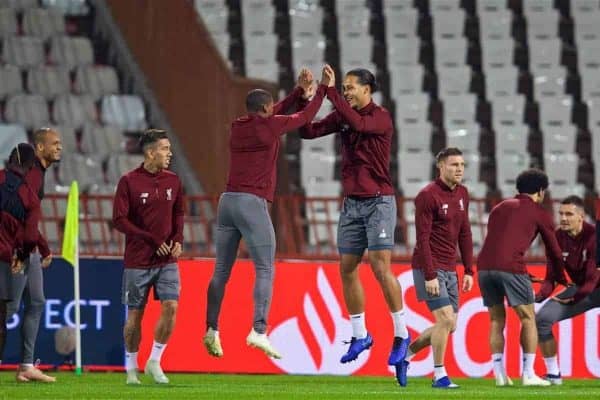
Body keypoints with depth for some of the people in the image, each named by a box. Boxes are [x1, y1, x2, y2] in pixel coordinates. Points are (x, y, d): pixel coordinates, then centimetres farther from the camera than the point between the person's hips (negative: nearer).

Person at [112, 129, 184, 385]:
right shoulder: (129, 182, -8)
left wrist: (178, 239, -1)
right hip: (137, 262, -3)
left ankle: (154, 362, 4)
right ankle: (131, 368, 17)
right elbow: (119, 220, -11)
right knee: (135, 315, 3)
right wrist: (152, 241, -15)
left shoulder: (173, 181, 6)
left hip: (167, 261, 3)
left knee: (170, 308, -11)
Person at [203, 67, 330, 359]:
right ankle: (259, 331, -19)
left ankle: (212, 330, 12)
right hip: (252, 204, -7)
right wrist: (323, 88, 23)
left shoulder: (238, 127, 14)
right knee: (265, 270, -6)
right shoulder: (269, 126, -3)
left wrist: (299, 90, 32)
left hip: (227, 201, 7)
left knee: (221, 271, 11)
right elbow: (305, 117, 10)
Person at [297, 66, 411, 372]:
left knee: (380, 268, -13)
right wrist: (304, 99, -7)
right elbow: (308, 131, 5)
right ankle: (360, 336, 17)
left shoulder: (381, 117, -10)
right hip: (352, 203, 7)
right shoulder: (342, 116, 8)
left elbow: (357, 123, -30)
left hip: (378, 201, -7)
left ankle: (401, 335, -4)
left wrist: (330, 92, -26)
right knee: (347, 269, 5)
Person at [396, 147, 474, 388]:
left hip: (449, 269, 8)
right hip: (430, 268, -8)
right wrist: (430, 276, -21)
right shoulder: (428, 196, -14)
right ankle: (439, 375, -3)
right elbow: (422, 238, -17)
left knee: (449, 326, 8)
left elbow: (464, 234, 15)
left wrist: (469, 271, 10)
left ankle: (406, 354, 25)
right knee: (445, 319, -14)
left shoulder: (462, 194, 9)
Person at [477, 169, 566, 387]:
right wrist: (560, 279, 35)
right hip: (510, 267, -5)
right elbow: (553, 250, 17)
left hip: (485, 265, 5)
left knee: (496, 320, 15)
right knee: (528, 318, 6)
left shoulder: (500, 208, 26)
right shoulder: (539, 213, 10)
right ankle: (528, 374, 1)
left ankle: (500, 375, 11)